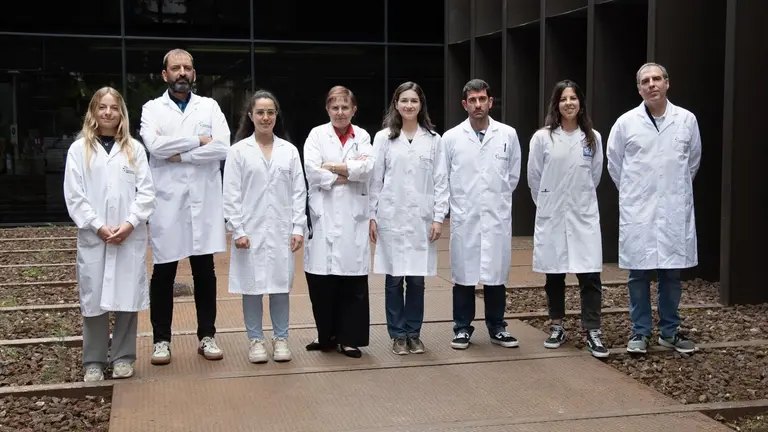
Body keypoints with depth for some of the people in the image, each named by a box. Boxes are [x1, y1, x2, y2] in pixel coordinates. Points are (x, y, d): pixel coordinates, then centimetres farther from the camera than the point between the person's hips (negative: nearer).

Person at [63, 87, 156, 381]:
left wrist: (130, 223, -11)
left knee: (127, 297, 3)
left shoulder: (134, 148, 8)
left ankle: (123, 357, 15)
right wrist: (98, 226, -10)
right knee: (94, 299, 2)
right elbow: (74, 196, -1)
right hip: (92, 237, -1)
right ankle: (94, 361, 13)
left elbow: (146, 191, 2)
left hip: (131, 237, 1)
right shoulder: (79, 149, 5)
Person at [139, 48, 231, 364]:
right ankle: (161, 339, 15)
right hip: (167, 201, -1)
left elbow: (223, 148, -7)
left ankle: (207, 336, 18)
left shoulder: (209, 106, 8)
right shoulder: (152, 108, 6)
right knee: (163, 273, 5)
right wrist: (198, 141, -9)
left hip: (204, 200, 1)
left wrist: (179, 154, -10)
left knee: (205, 272, 8)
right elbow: (155, 145, -13)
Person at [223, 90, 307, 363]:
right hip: (251, 230, -1)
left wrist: (298, 228, -2)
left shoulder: (289, 150, 6)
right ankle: (256, 340, 14)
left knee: (281, 283, 6)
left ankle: (280, 339, 17)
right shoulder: (239, 150, 1)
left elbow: (298, 192, 6)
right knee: (252, 284, 3)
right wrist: (237, 230, -9)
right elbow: (231, 194, -2)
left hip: (282, 229, 2)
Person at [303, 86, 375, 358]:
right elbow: (312, 171, -9)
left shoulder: (362, 137, 11)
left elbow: (367, 167, -7)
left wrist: (330, 167, -8)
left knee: (353, 281, 1)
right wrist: (350, 172, -7)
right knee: (322, 281, -1)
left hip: (353, 216, 1)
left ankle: (349, 338, 12)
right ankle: (327, 336, 16)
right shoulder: (317, 135, 7)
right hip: (324, 216, -1)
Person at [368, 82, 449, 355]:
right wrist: (371, 216, -1)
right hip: (391, 217, -1)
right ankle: (398, 335, 14)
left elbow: (440, 180, 4)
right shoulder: (384, 138, 3)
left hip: (422, 218, 1)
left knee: (417, 279, 5)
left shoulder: (433, 139, 5)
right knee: (394, 279, 4)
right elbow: (375, 180, 3)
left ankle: (414, 334, 17)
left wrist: (439, 217, -2)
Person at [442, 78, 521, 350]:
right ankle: (462, 328, 15)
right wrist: (459, 201, 11)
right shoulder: (451, 137, 0)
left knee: (496, 274, 7)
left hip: (498, 216, 1)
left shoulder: (508, 134, 2)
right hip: (464, 217, -1)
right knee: (464, 274, 5)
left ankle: (497, 328, 19)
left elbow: (513, 174, 12)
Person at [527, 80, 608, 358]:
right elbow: (534, 177, 4)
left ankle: (592, 332, 0)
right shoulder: (542, 137, -4)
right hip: (551, 216, 0)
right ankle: (557, 327, 22)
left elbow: (595, 175, 12)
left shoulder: (592, 138, 2)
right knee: (554, 274, 9)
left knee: (590, 274, -5)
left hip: (584, 215, 1)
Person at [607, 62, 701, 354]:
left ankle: (670, 331, 21)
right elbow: (614, 163, 8)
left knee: (672, 272, 8)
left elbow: (693, 161, 13)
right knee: (639, 273, 4)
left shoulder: (687, 120, 0)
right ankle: (640, 332, 15)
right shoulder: (626, 122, -3)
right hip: (637, 211, -1)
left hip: (675, 210, 1)